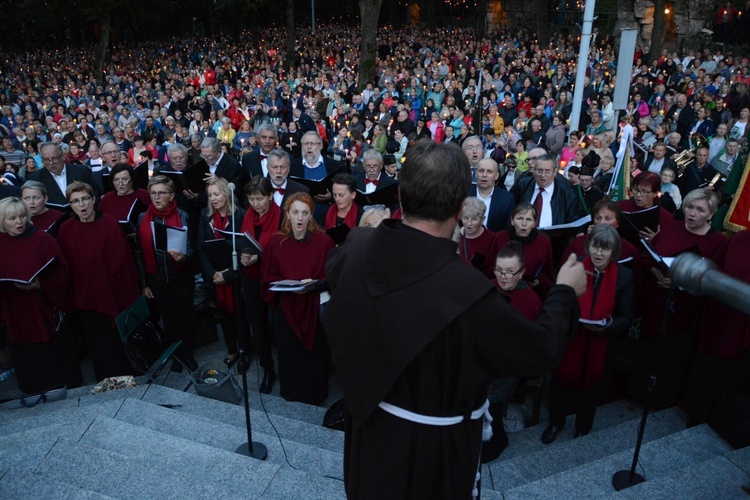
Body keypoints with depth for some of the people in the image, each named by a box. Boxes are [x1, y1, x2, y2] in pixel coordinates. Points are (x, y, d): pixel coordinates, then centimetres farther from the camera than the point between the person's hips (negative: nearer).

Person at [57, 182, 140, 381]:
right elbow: (65, 267, 3)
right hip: (87, 299, 3)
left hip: (114, 295, -2)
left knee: (120, 341, 11)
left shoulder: (110, 224, -9)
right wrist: (71, 300, 3)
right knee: (99, 349, 9)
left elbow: (122, 260, -10)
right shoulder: (65, 230, 0)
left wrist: (128, 294, -11)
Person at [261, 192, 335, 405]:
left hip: (315, 308, -1)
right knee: (290, 353, 10)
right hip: (285, 308, 1)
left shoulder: (324, 242, -8)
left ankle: (315, 394, 30)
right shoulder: (276, 242, -3)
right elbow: (268, 278, 2)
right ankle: (291, 392, 33)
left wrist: (314, 284, -22)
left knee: (314, 354, 7)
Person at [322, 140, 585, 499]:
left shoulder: (357, 249, -19)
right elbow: (540, 351, -20)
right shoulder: (467, 292, -37)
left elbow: (333, 268, 9)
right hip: (430, 446, -4)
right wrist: (565, 292, -2)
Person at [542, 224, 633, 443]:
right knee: (561, 383, 15)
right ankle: (555, 423, 42)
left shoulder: (624, 276, -10)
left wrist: (606, 326, -24)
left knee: (591, 386, 20)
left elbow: (626, 317, -6)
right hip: (568, 340, 0)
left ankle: (583, 428, 46)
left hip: (600, 346, 0)